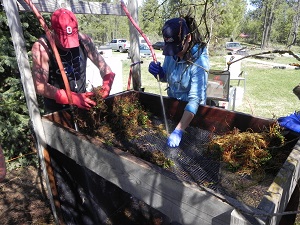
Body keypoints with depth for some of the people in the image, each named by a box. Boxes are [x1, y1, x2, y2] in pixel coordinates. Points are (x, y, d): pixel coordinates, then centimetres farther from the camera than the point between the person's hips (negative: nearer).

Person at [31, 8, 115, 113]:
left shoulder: (83, 40, -12)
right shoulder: (41, 47, -20)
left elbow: (101, 64, -1)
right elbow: (40, 86, -23)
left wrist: (107, 82, -20)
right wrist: (73, 98, -32)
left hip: (82, 103, 3)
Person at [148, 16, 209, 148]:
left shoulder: (199, 61, -29)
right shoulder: (171, 53, -12)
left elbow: (195, 99, -35)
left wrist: (178, 131, -42)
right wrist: (158, 72, -21)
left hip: (190, 110, -5)